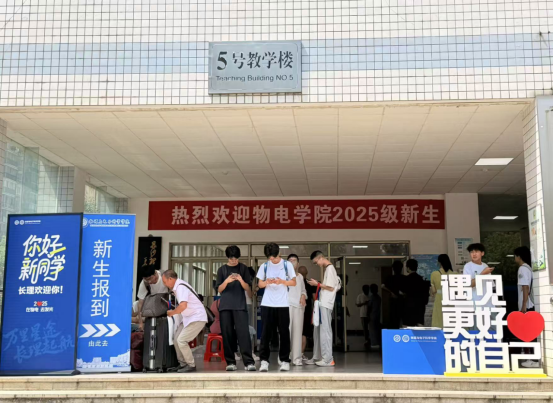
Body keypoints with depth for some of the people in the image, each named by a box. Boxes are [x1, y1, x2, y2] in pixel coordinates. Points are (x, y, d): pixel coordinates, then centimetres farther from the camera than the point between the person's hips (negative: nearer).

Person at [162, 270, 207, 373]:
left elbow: (183, 305, -32)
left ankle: (191, 365, -2)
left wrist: (172, 313, -17)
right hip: (189, 318, 10)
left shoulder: (180, 287, -20)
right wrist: (174, 312, 3)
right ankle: (183, 364, 16)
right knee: (177, 339, 8)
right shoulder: (177, 286, 10)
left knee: (181, 340, -13)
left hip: (197, 318, -10)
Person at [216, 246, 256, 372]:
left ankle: (249, 362, -14)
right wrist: (226, 281, -15)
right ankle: (230, 362, 7)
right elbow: (219, 289, 4)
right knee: (227, 334, 1)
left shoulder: (243, 268, 6)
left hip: (240, 305, -2)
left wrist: (241, 280, -17)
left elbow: (248, 288, 3)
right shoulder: (222, 270, 8)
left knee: (243, 332, -11)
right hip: (225, 306, 2)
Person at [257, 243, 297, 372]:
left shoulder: (287, 265, 1)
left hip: (283, 304, -1)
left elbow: (294, 282, 2)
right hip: (267, 304, 1)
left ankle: (285, 360, 9)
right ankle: (264, 360, 3)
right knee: (266, 333, -1)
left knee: (284, 332, 3)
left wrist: (282, 281, -15)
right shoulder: (264, 266, 6)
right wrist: (266, 282, -13)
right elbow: (260, 284, 9)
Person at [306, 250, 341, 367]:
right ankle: (317, 357, 18)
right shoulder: (328, 268, 19)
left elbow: (331, 287, -15)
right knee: (318, 330, 12)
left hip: (325, 305, -10)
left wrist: (317, 284, -8)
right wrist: (319, 285, 13)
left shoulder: (330, 268, -10)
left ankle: (328, 360, -7)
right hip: (322, 304, 10)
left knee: (325, 330, -9)